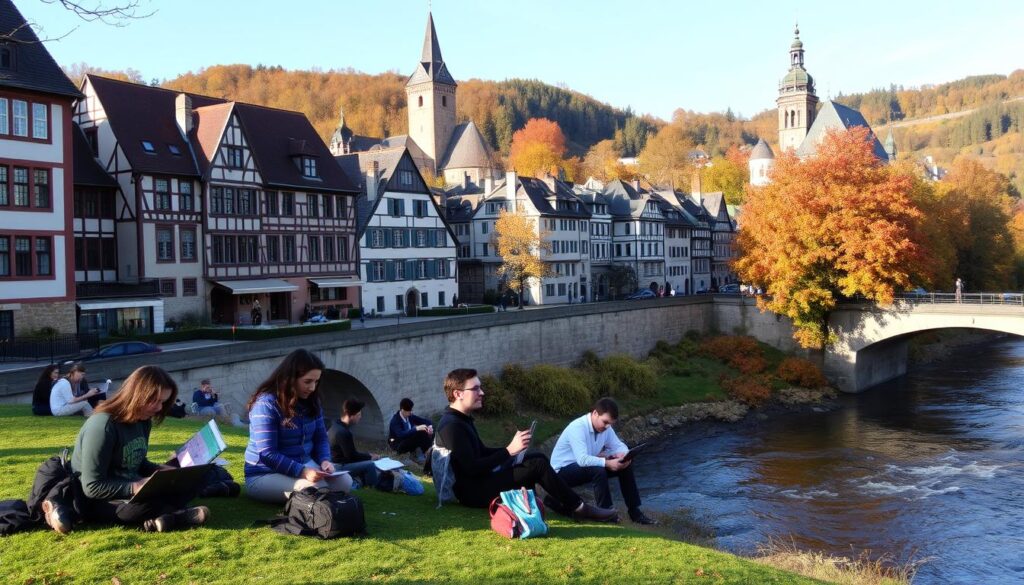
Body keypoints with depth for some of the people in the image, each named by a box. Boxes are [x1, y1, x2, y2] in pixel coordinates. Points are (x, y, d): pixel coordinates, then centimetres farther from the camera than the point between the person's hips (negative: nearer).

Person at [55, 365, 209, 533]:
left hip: (131, 493, 9)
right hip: (95, 502, -9)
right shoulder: (103, 426, -21)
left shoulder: (143, 421, 4)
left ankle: (158, 518, -27)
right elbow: (92, 487, -23)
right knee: (152, 499, -38)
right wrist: (135, 487, -29)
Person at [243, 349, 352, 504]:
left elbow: (321, 437, 10)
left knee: (344, 482, -19)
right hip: (265, 474, -6)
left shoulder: (311, 401, 5)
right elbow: (267, 454, -22)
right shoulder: (266, 404, -18)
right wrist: (302, 471, -31)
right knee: (316, 488, -33)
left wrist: (325, 460, -12)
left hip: (304, 466, 7)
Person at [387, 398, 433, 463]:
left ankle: (423, 453, -11)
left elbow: (427, 421, 4)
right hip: (398, 444, -7)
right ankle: (413, 454, -13)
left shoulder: (410, 416, -2)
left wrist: (430, 426, -20)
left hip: (409, 440, 7)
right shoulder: (395, 420, -22)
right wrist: (416, 428, -45)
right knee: (417, 435, -32)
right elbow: (401, 435, -38)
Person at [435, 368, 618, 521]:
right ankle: (579, 508, -4)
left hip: (479, 481, 11)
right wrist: (509, 450, -23)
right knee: (538, 465, -15)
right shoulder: (451, 426, -22)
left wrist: (512, 449, 3)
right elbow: (472, 469, -26)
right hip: (473, 492, -11)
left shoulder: (462, 419, 11)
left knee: (537, 457, 10)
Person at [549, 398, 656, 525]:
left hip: (587, 466, 8)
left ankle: (634, 511, 0)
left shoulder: (605, 428, -4)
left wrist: (624, 455, -19)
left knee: (625, 465, -6)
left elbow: (619, 445, 4)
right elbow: (582, 460, -39)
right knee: (598, 470, -36)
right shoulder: (577, 428, -29)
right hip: (562, 471, -8)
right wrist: (607, 463, -40)